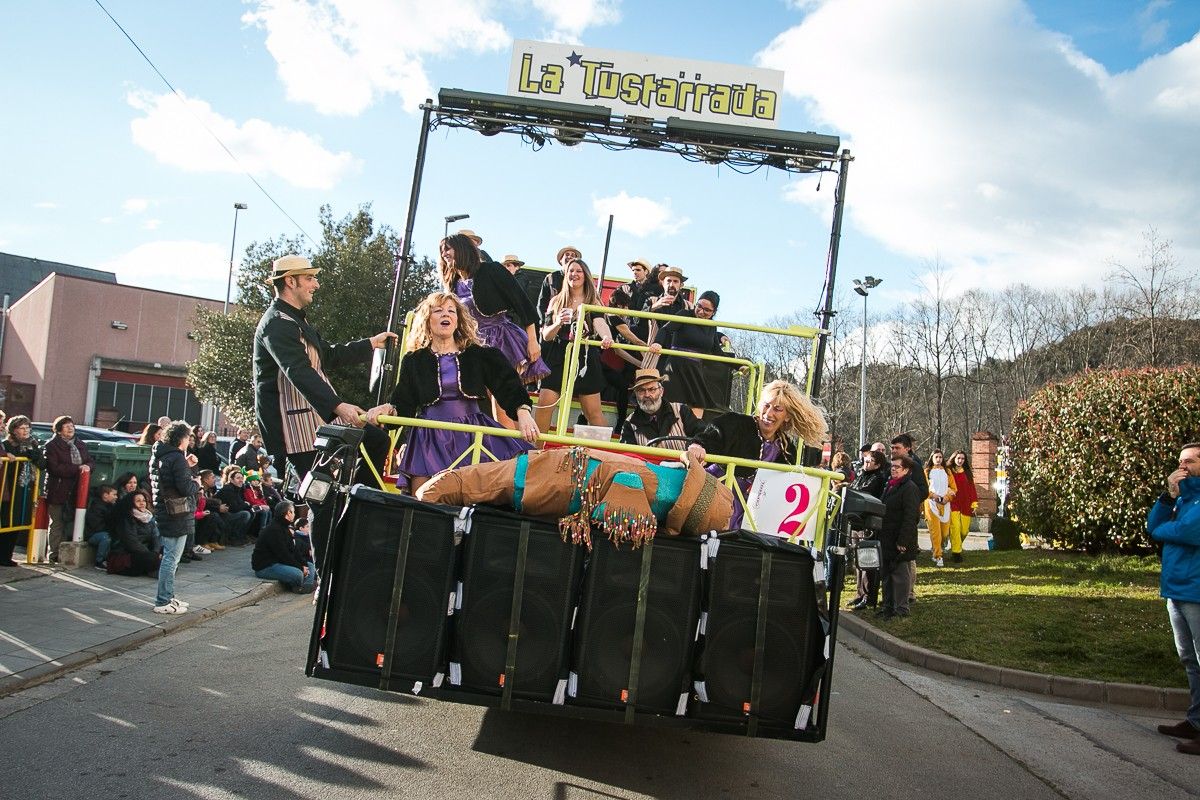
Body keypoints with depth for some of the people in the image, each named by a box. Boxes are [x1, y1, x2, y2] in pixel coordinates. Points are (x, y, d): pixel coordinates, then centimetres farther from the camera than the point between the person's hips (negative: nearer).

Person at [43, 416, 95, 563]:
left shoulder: (81, 445, 17)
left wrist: (87, 466, -6)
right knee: (57, 524, -2)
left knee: (70, 522, 5)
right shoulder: (52, 446, -4)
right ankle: (54, 554, 3)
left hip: (75, 491, 5)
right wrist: (77, 468, -17)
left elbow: (91, 461, 19)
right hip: (58, 491, -5)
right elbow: (54, 468, -14)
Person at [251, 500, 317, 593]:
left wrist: (304, 564, -5)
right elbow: (283, 555, -23)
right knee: (297, 574, -30)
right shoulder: (274, 530, -20)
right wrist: (301, 567, -18)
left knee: (310, 566, 6)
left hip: (279, 562, 11)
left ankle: (306, 587, -16)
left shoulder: (286, 528, 13)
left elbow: (294, 549, 9)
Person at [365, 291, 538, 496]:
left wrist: (522, 411, -23)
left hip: (473, 433, 0)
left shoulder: (479, 356, 8)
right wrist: (388, 408, -19)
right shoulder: (413, 361, 10)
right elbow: (404, 404, 5)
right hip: (430, 438, 0)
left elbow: (507, 385, -4)